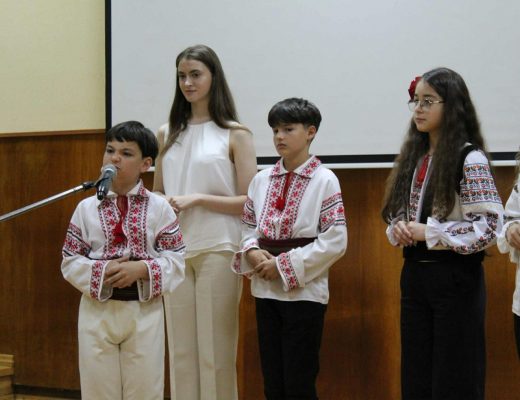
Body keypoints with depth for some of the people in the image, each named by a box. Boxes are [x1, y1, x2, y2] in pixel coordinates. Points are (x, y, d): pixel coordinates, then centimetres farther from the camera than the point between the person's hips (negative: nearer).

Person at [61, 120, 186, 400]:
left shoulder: (159, 208, -1)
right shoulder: (87, 208, 1)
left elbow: (176, 261, -3)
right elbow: (70, 263, 1)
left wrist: (142, 269, -19)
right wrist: (102, 271, -16)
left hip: (145, 311, -1)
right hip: (97, 310, 1)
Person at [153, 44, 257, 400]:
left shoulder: (234, 134, -1)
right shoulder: (167, 134, 12)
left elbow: (249, 202, -6)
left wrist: (197, 199, -14)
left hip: (217, 250, -4)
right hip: (174, 250, 4)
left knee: (215, 350, 1)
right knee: (181, 350, 8)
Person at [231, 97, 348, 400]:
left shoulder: (325, 180, -7)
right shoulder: (262, 180, 8)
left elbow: (335, 241, -12)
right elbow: (248, 228, 14)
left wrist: (285, 264, -14)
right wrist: (252, 253, -8)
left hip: (304, 291, -5)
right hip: (266, 289, 5)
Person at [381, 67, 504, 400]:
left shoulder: (470, 159, -11)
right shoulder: (414, 158, 11)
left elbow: (490, 226, -17)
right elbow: (396, 215, 19)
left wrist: (429, 232, -17)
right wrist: (399, 229, -3)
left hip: (455, 277, -7)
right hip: (415, 275, 7)